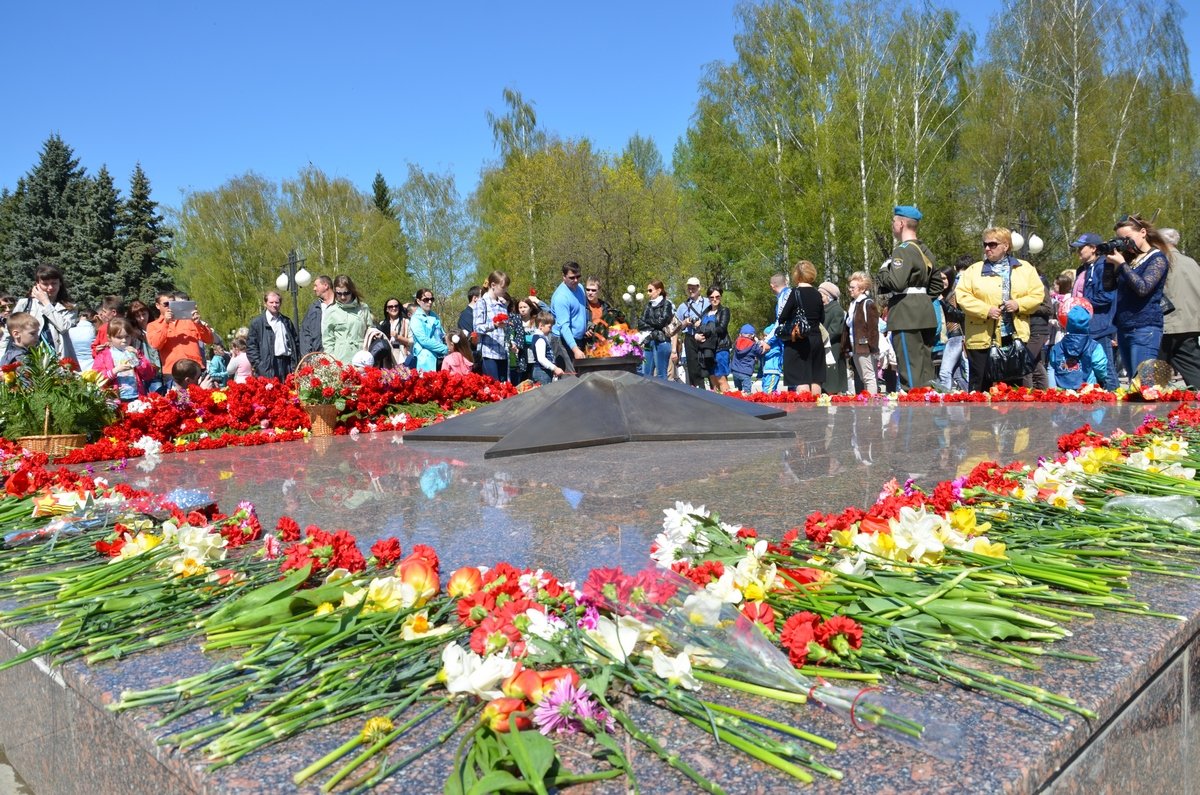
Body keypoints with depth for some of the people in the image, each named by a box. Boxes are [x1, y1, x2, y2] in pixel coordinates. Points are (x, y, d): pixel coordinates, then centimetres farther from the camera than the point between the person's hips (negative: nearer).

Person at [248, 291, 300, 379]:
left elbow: (296, 341, 19)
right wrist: (258, 365, -9)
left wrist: (296, 362, 9)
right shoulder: (257, 322, 4)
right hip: (268, 366, -4)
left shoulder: (287, 321, 17)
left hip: (287, 364, 4)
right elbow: (250, 345, 0)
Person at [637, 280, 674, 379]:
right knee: (646, 374, 6)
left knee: (661, 375, -3)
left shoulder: (667, 305, 0)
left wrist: (646, 321, 5)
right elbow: (640, 324, 9)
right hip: (648, 342, 6)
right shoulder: (647, 306, 16)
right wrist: (652, 327, -8)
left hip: (661, 342, -6)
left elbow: (661, 322, -9)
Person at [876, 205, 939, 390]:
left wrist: (883, 271, -5)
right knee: (925, 366, 12)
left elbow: (896, 282, -22)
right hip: (926, 311, 9)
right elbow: (937, 285, 21)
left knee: (910, 369, -7)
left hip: (906, 315, -9)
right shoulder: (925, 250, 17)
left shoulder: (903, 251, -12)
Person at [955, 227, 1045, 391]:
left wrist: (1019, 304, -13)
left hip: (1015, 336, 2)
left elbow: (1038, 294, 5)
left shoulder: (1025, 268, 9)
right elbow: (962, 295, -6)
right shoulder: (974, 270, 4)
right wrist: (985, 310, -17)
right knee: (981, 386, 2)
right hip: (983, 337, -1)